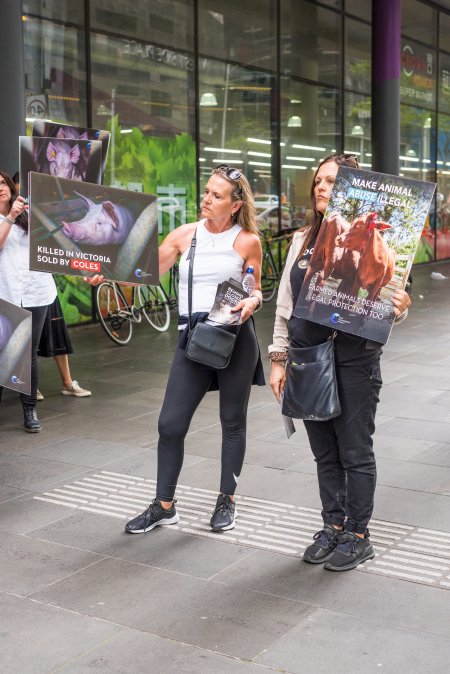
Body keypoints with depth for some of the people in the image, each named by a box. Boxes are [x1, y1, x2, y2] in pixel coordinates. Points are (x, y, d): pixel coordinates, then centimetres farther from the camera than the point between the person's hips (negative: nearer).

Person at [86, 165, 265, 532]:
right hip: (193, 337, 2)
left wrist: (251, 301, -15)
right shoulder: (185, 234, 4)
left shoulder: (248, 240, -2)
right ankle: (164, 505, 16)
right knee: (171, 423, 0)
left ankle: (227, 500, 27)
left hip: (236, 337, -2)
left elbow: (256, 290, 7)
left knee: (233, 421, 10)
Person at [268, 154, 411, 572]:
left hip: (354, 360, -5)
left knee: (355, 452, 5)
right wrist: (279, 359, 10)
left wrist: (400, 308, -31)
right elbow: (284, 305, 12)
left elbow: (388, 296, -8)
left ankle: (358, 536, 20)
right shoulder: (303, 240, 10)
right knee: (324, 451, 14)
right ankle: (333, 525, 30)